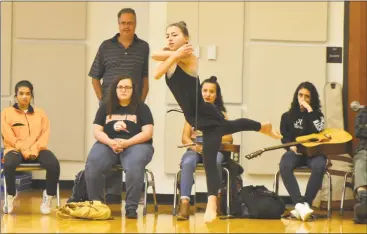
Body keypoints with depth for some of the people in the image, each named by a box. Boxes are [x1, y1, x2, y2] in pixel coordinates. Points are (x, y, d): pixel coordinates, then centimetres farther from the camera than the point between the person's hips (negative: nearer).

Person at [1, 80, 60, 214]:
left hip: (37, 150, 2)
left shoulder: (40, 113, 17)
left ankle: (48, 197, -10)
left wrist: (34, 150, -12)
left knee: (54, 164, -31)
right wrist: (24, 151, -15)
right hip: (15, 149, -2)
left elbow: (45, 134, 6)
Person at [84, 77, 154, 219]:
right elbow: (97, 131, 7)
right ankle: (96, 203, -19)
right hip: (108, 145, 2)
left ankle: (131, 207, -29)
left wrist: (127, 143, -17)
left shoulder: (141, 108, 6)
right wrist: (110, 142, -14)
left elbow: (148, 133, -4)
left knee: (134, 166, -37)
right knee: (93, 164, -30)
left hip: (135, 145, -2)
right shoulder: (105, 108, 14)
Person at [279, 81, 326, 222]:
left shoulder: (317, 114, 10)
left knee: (319, 166, -38)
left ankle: (306, 204, -35)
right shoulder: (287, 116, 14)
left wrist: (309, 110, -11)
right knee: (284, 166, -36)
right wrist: (291, 147, -11)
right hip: (295, 151, 1)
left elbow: (318, 132, -10)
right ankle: (299, 204, -44)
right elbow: (285, 138, 11)